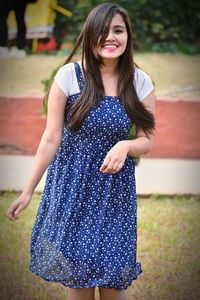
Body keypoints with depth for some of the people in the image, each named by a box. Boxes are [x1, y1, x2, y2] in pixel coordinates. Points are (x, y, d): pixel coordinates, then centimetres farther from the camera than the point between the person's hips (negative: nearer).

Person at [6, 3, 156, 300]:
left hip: (115, 185, 1)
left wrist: (126, 146, -21)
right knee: (76, 273, 6)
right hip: (71, 183, -1)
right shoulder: (69, 75, -10)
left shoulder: (140, 82, -4)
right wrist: (28, 190, -3)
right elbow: (51, 139, -5)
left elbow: (147, 140, 2)